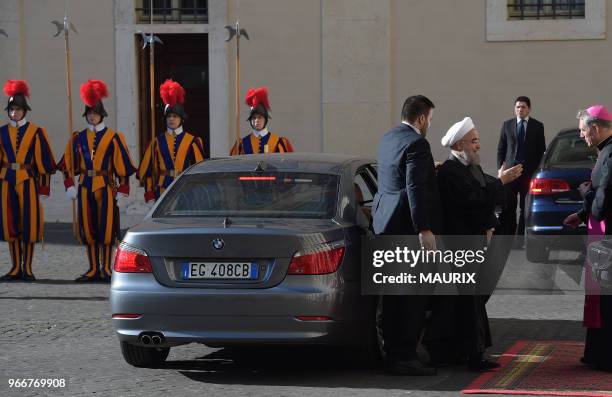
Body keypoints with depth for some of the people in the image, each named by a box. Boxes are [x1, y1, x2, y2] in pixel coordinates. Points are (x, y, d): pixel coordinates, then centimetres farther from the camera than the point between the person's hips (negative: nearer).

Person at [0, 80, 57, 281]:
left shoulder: (36, 132, 0)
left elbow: (44, 162, 0)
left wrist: (44, 189, -4)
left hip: (28, 182, -3)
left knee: (29, 224, -2)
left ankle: (27, 268, 4)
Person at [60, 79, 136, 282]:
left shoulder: (113, 138, -1)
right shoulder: (78, 138, 9)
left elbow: (123, 166, -1)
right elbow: (68, 165, 12)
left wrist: (122, 191, -6)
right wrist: (70, 186, 2)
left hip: (106, 188, -3)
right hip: (85, 188, 3)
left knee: (106, 228, -3)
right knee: (88, 229, 5)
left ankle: (106, 269, 3)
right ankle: (93, 269, 11)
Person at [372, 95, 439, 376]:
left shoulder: (388, 139, 14)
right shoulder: (416, 144, -15)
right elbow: (415, 188, -22)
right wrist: (425, 230, -23)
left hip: (386, 224, 10)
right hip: (408, 226, -10)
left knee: (393, 294, 13)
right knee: (415, 295, -6)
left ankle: (392, 354, 17)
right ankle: (404, 357, -7)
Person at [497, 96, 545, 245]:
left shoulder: (537, 126, 6)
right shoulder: (507, 125, 9)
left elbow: (541, 151, 7)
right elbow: (501, 149, 10)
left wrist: (537, 170, -2)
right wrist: (500, 168, 1)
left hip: (529, 172, -1)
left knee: (526, 207, 2)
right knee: (508, 207, -3)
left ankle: (521, 238, 7)